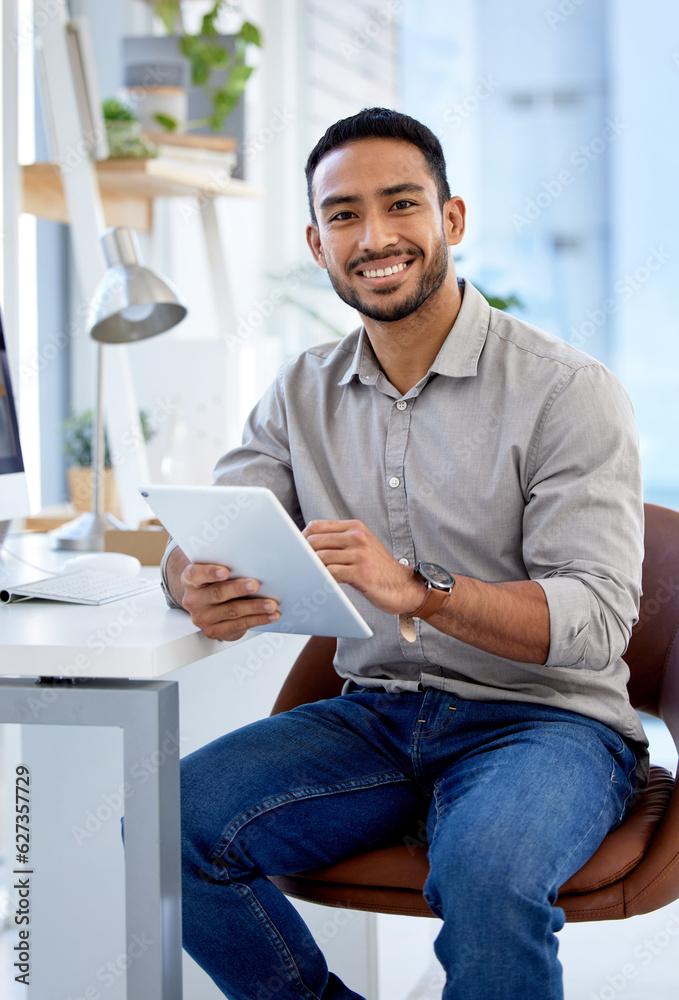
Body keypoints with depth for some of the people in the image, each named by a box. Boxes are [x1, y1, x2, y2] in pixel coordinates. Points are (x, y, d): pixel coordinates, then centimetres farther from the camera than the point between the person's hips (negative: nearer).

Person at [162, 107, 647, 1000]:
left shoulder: (567, 392, -9)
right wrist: (198, 589, -22)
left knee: (486, 874, -36)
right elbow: (199, 541, 5)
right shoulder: (302, 393, 9)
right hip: (376, 715, 5)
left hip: (543, 716, -5)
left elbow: (597, 618, -17)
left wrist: (418, 590, -33)